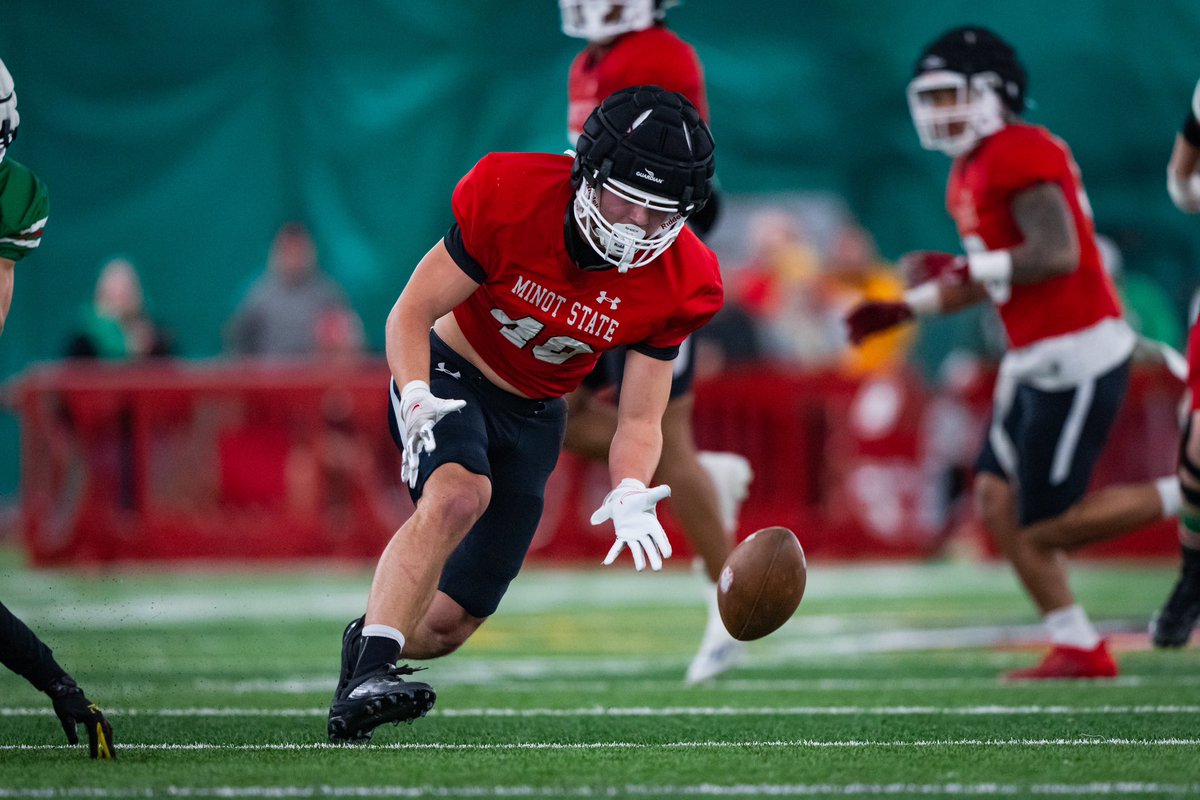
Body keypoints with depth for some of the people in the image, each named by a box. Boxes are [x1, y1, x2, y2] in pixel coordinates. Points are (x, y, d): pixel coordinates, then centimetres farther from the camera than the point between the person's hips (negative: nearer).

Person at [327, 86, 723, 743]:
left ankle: (367, 640, 35)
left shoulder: (676, 286, -16)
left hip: (531, 417, 4)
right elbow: (410, 314, -17)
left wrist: (629, 497, -31)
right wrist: (417, 401, -35)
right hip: (448, 374, -4)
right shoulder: (510, 199, -25)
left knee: (446, 623, 2)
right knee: (460, 493, -37)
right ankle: (366, 677, -39)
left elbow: (639, 421, -10)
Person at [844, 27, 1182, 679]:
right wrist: (903, 309, 17)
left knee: (1045, 524, -7)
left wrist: (965, 269, -19)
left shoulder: (1022, 155, -16)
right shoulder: (971, 173, 15)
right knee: (997, 502, 3)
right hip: (1033, 359, 10)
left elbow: (1058, 254, -26)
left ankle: (1184, 499, 4)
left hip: (1077, 355, -10)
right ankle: (1076, 648, 7)